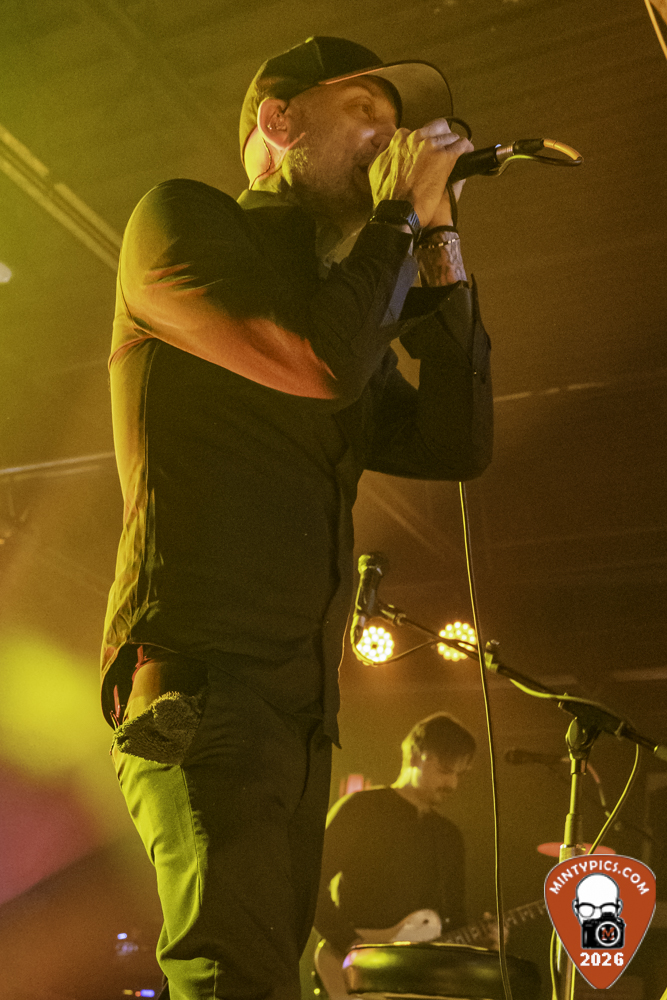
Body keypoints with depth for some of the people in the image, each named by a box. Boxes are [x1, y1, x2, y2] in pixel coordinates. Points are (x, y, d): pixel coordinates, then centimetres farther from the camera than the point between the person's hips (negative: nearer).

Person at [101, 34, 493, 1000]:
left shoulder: (339, 297, 25)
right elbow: (325, 363, -13)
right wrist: (399, 214, 3)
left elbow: (457, 444, 13)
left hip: (300, 708, 8)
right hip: (201, 683, -8)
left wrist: (439, 245, 12)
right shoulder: (182, 218, 5)